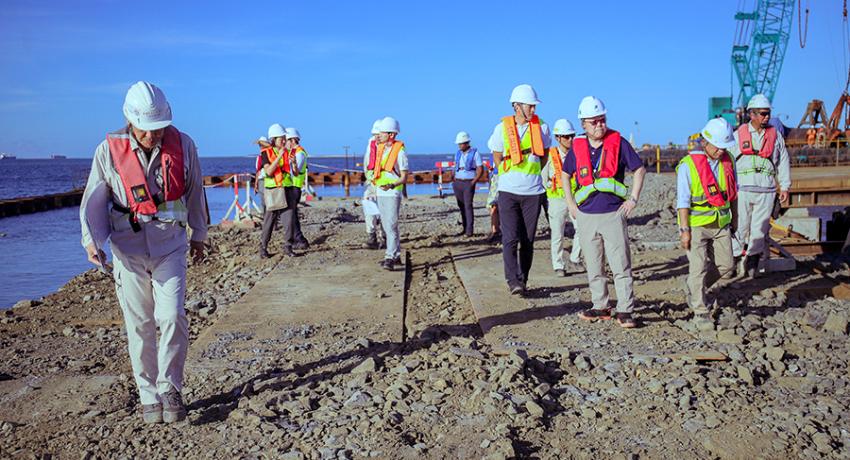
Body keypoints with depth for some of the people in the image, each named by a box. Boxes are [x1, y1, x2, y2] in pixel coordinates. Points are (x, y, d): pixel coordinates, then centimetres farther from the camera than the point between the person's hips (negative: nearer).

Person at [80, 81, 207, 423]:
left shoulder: (183, 145, -3)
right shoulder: (109, 151, -6)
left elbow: (195, 192, 10)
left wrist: (199, 235, 19)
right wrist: (90, 240, -13)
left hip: (170, 244, 0)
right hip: (128, 247, 0)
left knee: (172, 316, -12)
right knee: (139, 326, 4)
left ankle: (170, 388, 6)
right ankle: (149, 396, 18)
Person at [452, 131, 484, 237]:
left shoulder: (474, 153, -4)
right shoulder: (458, 153, 12)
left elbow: (480, 170, -6)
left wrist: (473, 182, -12)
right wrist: (454, 180, 6)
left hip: (468, 183, -5)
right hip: (457, 183, 5)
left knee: (468, 206, -10)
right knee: (461, 206, 7)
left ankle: (469, 230, -9)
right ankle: (464, 228, 15)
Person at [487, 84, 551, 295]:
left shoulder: (541, 127, 3)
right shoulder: (503, 128, -3)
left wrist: (532, 174, 13)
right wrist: (512, 176, 9)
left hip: (533, 192, 2)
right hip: (508, 191, -2)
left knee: (528, 240, 5)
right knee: (510, 238, -10)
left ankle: (523, 281, 12)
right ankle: (513, 281, -10)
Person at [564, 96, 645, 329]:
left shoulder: (618, 142, -2)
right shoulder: (577, 147, 5)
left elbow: (640, 169, 5)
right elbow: (566, 175, 20)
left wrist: (633, 199, -2)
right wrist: (571, 203, 11)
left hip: (613, 214, -3)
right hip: (586, 216, 3)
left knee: (621, 265, -3)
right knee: (593, 267, 11)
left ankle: (625, 311, 2)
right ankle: (600, 307, 23)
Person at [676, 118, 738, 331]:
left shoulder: (728, 161, 4)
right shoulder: (688, 165, -14)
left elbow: (733, 192, 16)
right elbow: (683, 201, -14)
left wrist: (734, 218, 19)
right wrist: (685, 230, -15)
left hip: (720, 224, 6)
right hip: (696, 224, -6)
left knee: (725, 264, 9)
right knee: (699, 268, -4)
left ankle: (694, 289, 31)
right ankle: (701, 313, 6)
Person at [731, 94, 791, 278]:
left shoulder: (775, 135, 11)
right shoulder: (738, 135, 5)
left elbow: (783, 162, 14)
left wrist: (784, 186, 9)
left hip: (766, 191, 2)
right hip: (743, 189, -2)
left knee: (760, 228, 2)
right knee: (740, 226, -1)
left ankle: (753, 258, 11)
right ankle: (733, 257, 9)